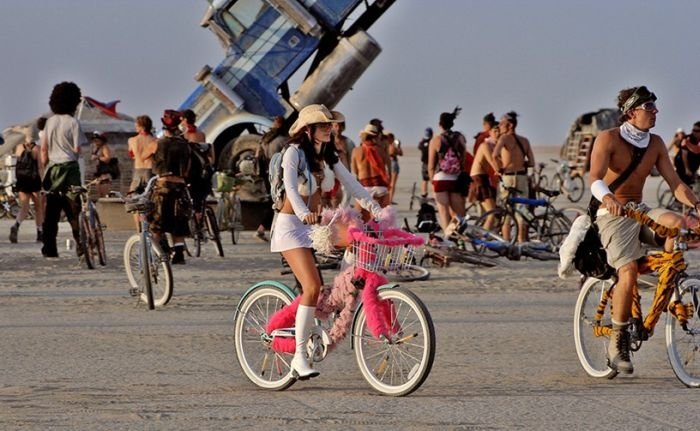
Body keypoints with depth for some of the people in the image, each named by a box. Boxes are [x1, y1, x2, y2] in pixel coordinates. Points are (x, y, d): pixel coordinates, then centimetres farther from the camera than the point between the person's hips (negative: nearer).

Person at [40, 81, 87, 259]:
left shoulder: (50, 121, 6)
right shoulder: (73, 122, -9)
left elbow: (43, 148, 9)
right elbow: (77, 149, -10)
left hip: (52, 169, 5)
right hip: (69, 168, -5)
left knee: (51, 210, 6)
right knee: (74, 209, -3)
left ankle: (49, 248, 6)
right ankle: (81, 245, -8)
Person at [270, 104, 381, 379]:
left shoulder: (329, 157, 11)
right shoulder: (294, 152, -10)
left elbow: (351, 184, 3)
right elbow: (290, 187, -26)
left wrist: (374, 207, -13)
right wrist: (303, 212, -45)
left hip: (313, 227, 8)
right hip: (290, 225, -8)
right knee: (312, 286, -21)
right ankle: (300, 356, -18)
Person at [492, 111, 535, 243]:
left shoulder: (505, 138, -7)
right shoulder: (524, 141, 9)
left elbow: (495, 154, -25)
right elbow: (531, 163, 7)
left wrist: (499, 168, -11)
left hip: (507, 177, -5)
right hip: (522, 177, 5)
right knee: (522, 212, 11)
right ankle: (522, 243, 13)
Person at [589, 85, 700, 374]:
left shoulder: (655, 144, 5)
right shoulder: (608, 139, -11)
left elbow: (674, 182, 2)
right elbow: (595, 180, -24)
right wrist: (608, 198, -47)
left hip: (640, 212, 5)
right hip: (612, 216, -5)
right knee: (629, 272, -25)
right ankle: (617, 343, -13)